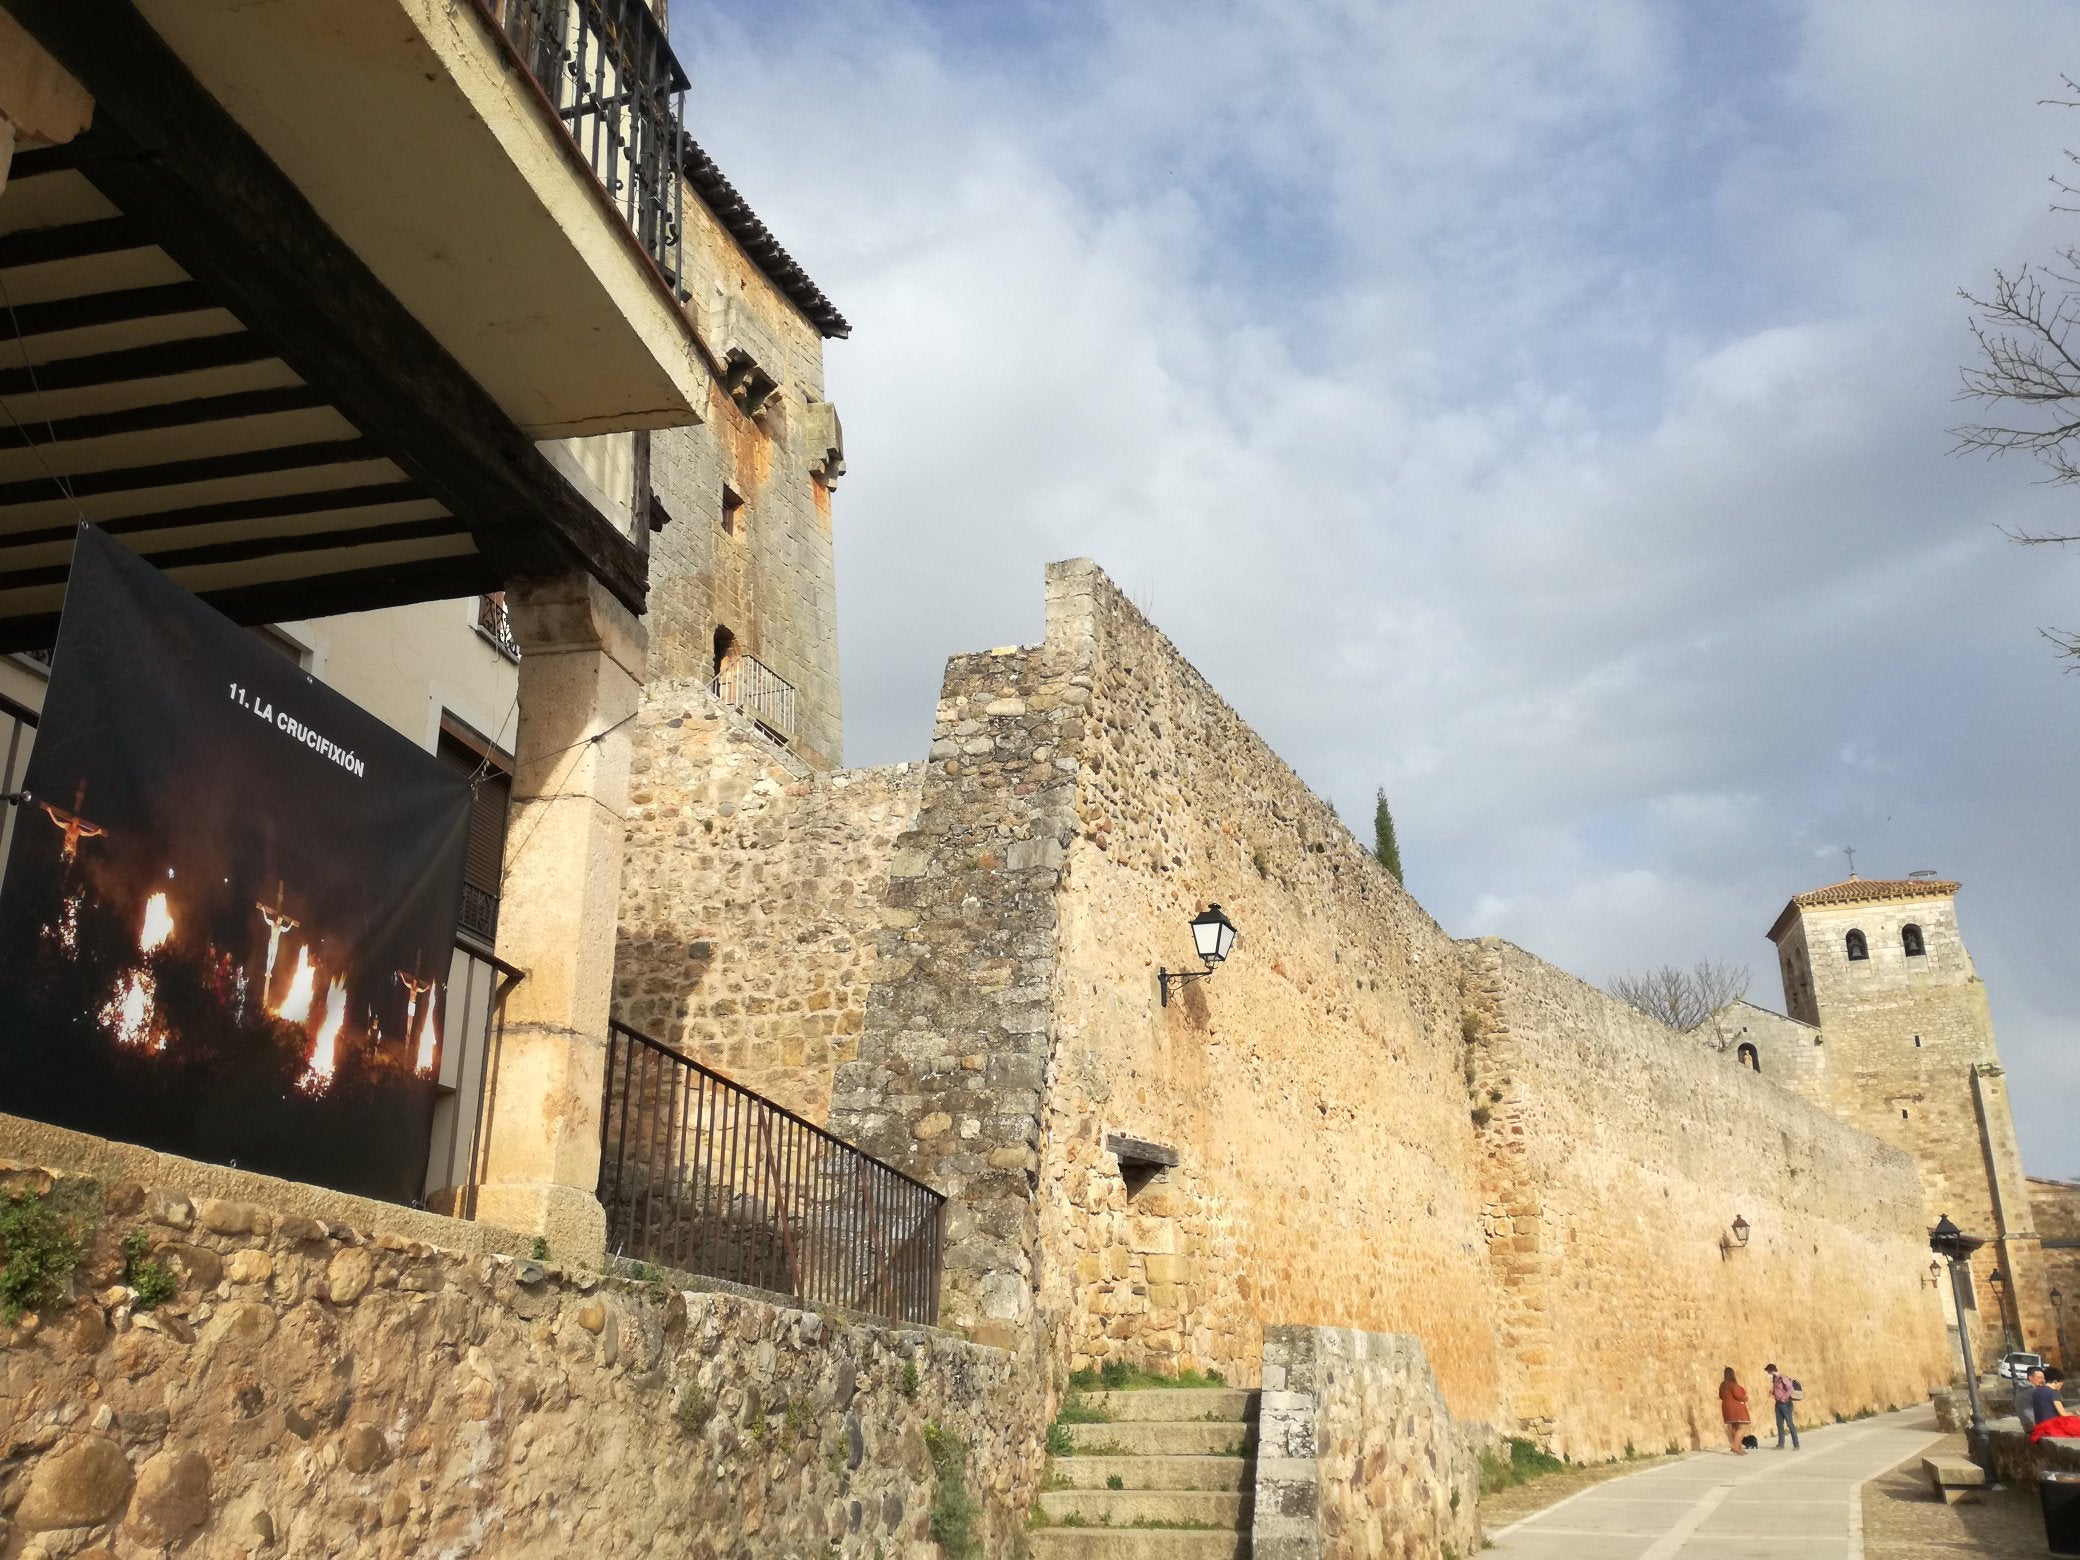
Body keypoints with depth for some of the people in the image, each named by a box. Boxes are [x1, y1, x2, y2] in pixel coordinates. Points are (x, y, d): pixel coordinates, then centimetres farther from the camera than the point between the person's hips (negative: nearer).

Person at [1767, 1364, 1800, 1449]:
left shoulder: (1783, 1378, -14)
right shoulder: (1774, 1379, 12)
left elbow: (1791, 1389, -23)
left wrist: (1783, 1398, -19)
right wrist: (1772, 1394, 2)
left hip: (1785, 1404, -8)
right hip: (1778, 1404, 8)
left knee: (1790, 1424, -5)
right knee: (1779, 1424, 8)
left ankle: (1796, 1444, 0)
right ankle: (1781, 1444, 11)